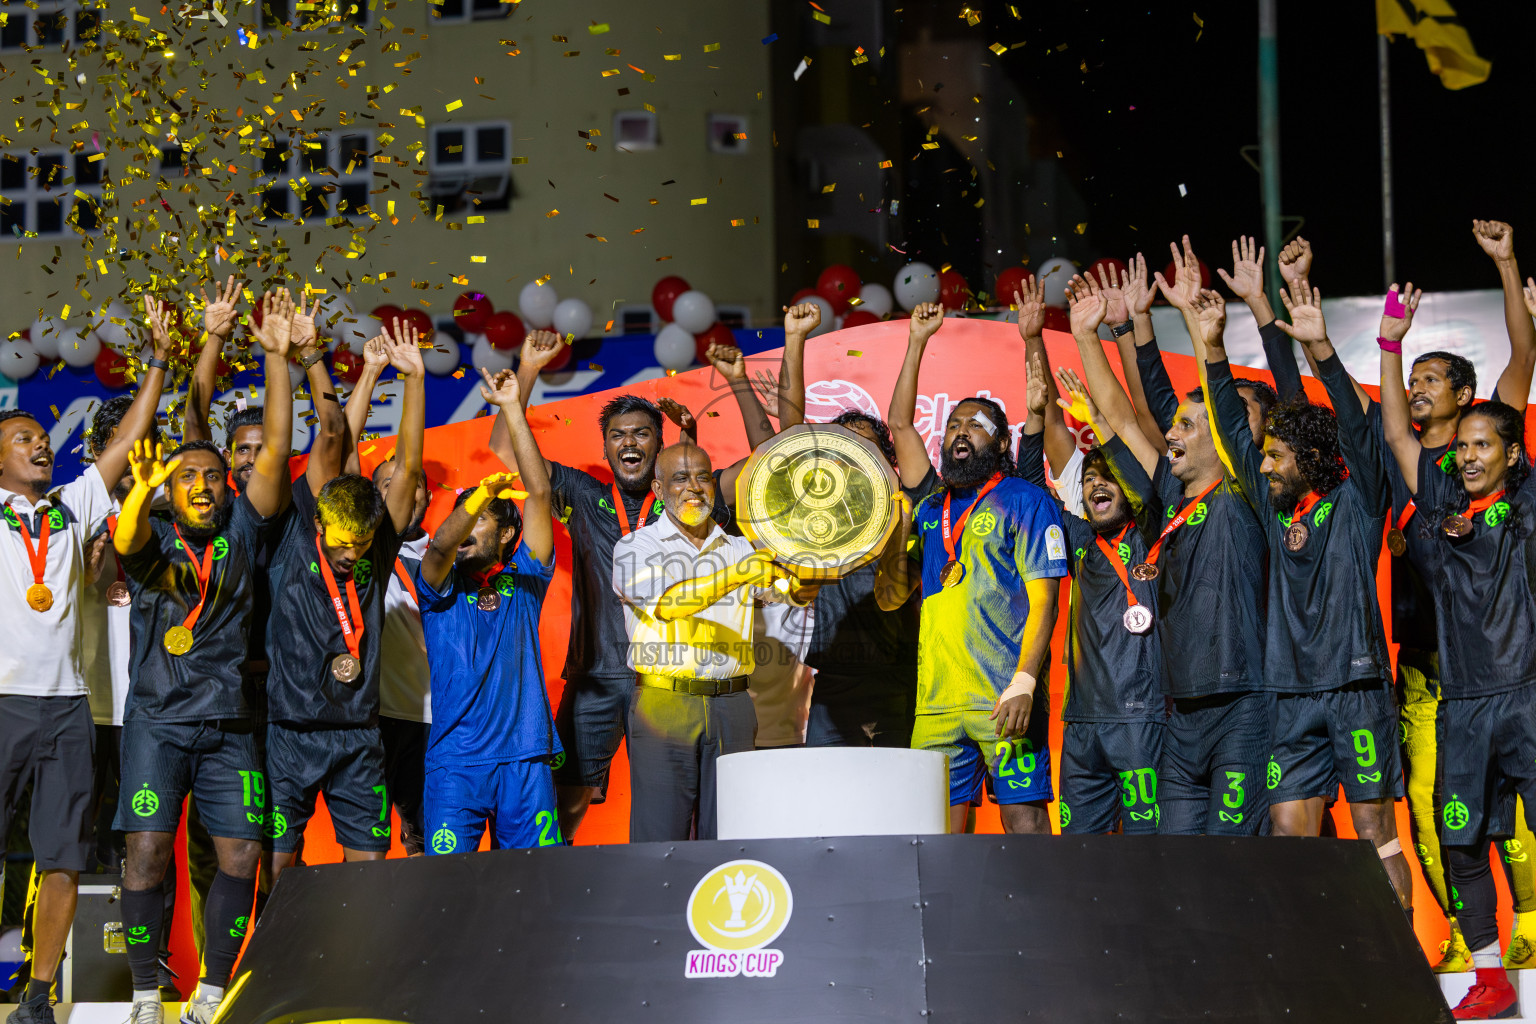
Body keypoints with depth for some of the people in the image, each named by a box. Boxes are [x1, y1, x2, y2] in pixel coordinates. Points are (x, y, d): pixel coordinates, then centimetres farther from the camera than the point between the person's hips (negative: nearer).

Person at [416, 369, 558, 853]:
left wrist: (512, 407, 3)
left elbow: (539, 492, 5)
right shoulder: (443, 586, 11)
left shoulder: (523, 582, 12)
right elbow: (440, 546, -13)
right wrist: (485, 490, -28)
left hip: (525, 757, 1)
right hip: (455, 760, -1)